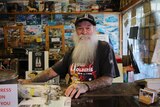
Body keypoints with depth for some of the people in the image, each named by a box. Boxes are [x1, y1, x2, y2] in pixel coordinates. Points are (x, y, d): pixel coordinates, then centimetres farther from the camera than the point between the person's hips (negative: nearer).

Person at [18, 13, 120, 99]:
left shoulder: (105, 48, -5)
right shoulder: (72, 52, 12)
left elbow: (108, 79, -15)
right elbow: (52, 71, 15)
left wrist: (85, 86, -32)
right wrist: (30, 81, 7)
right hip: (74, 96, 4)